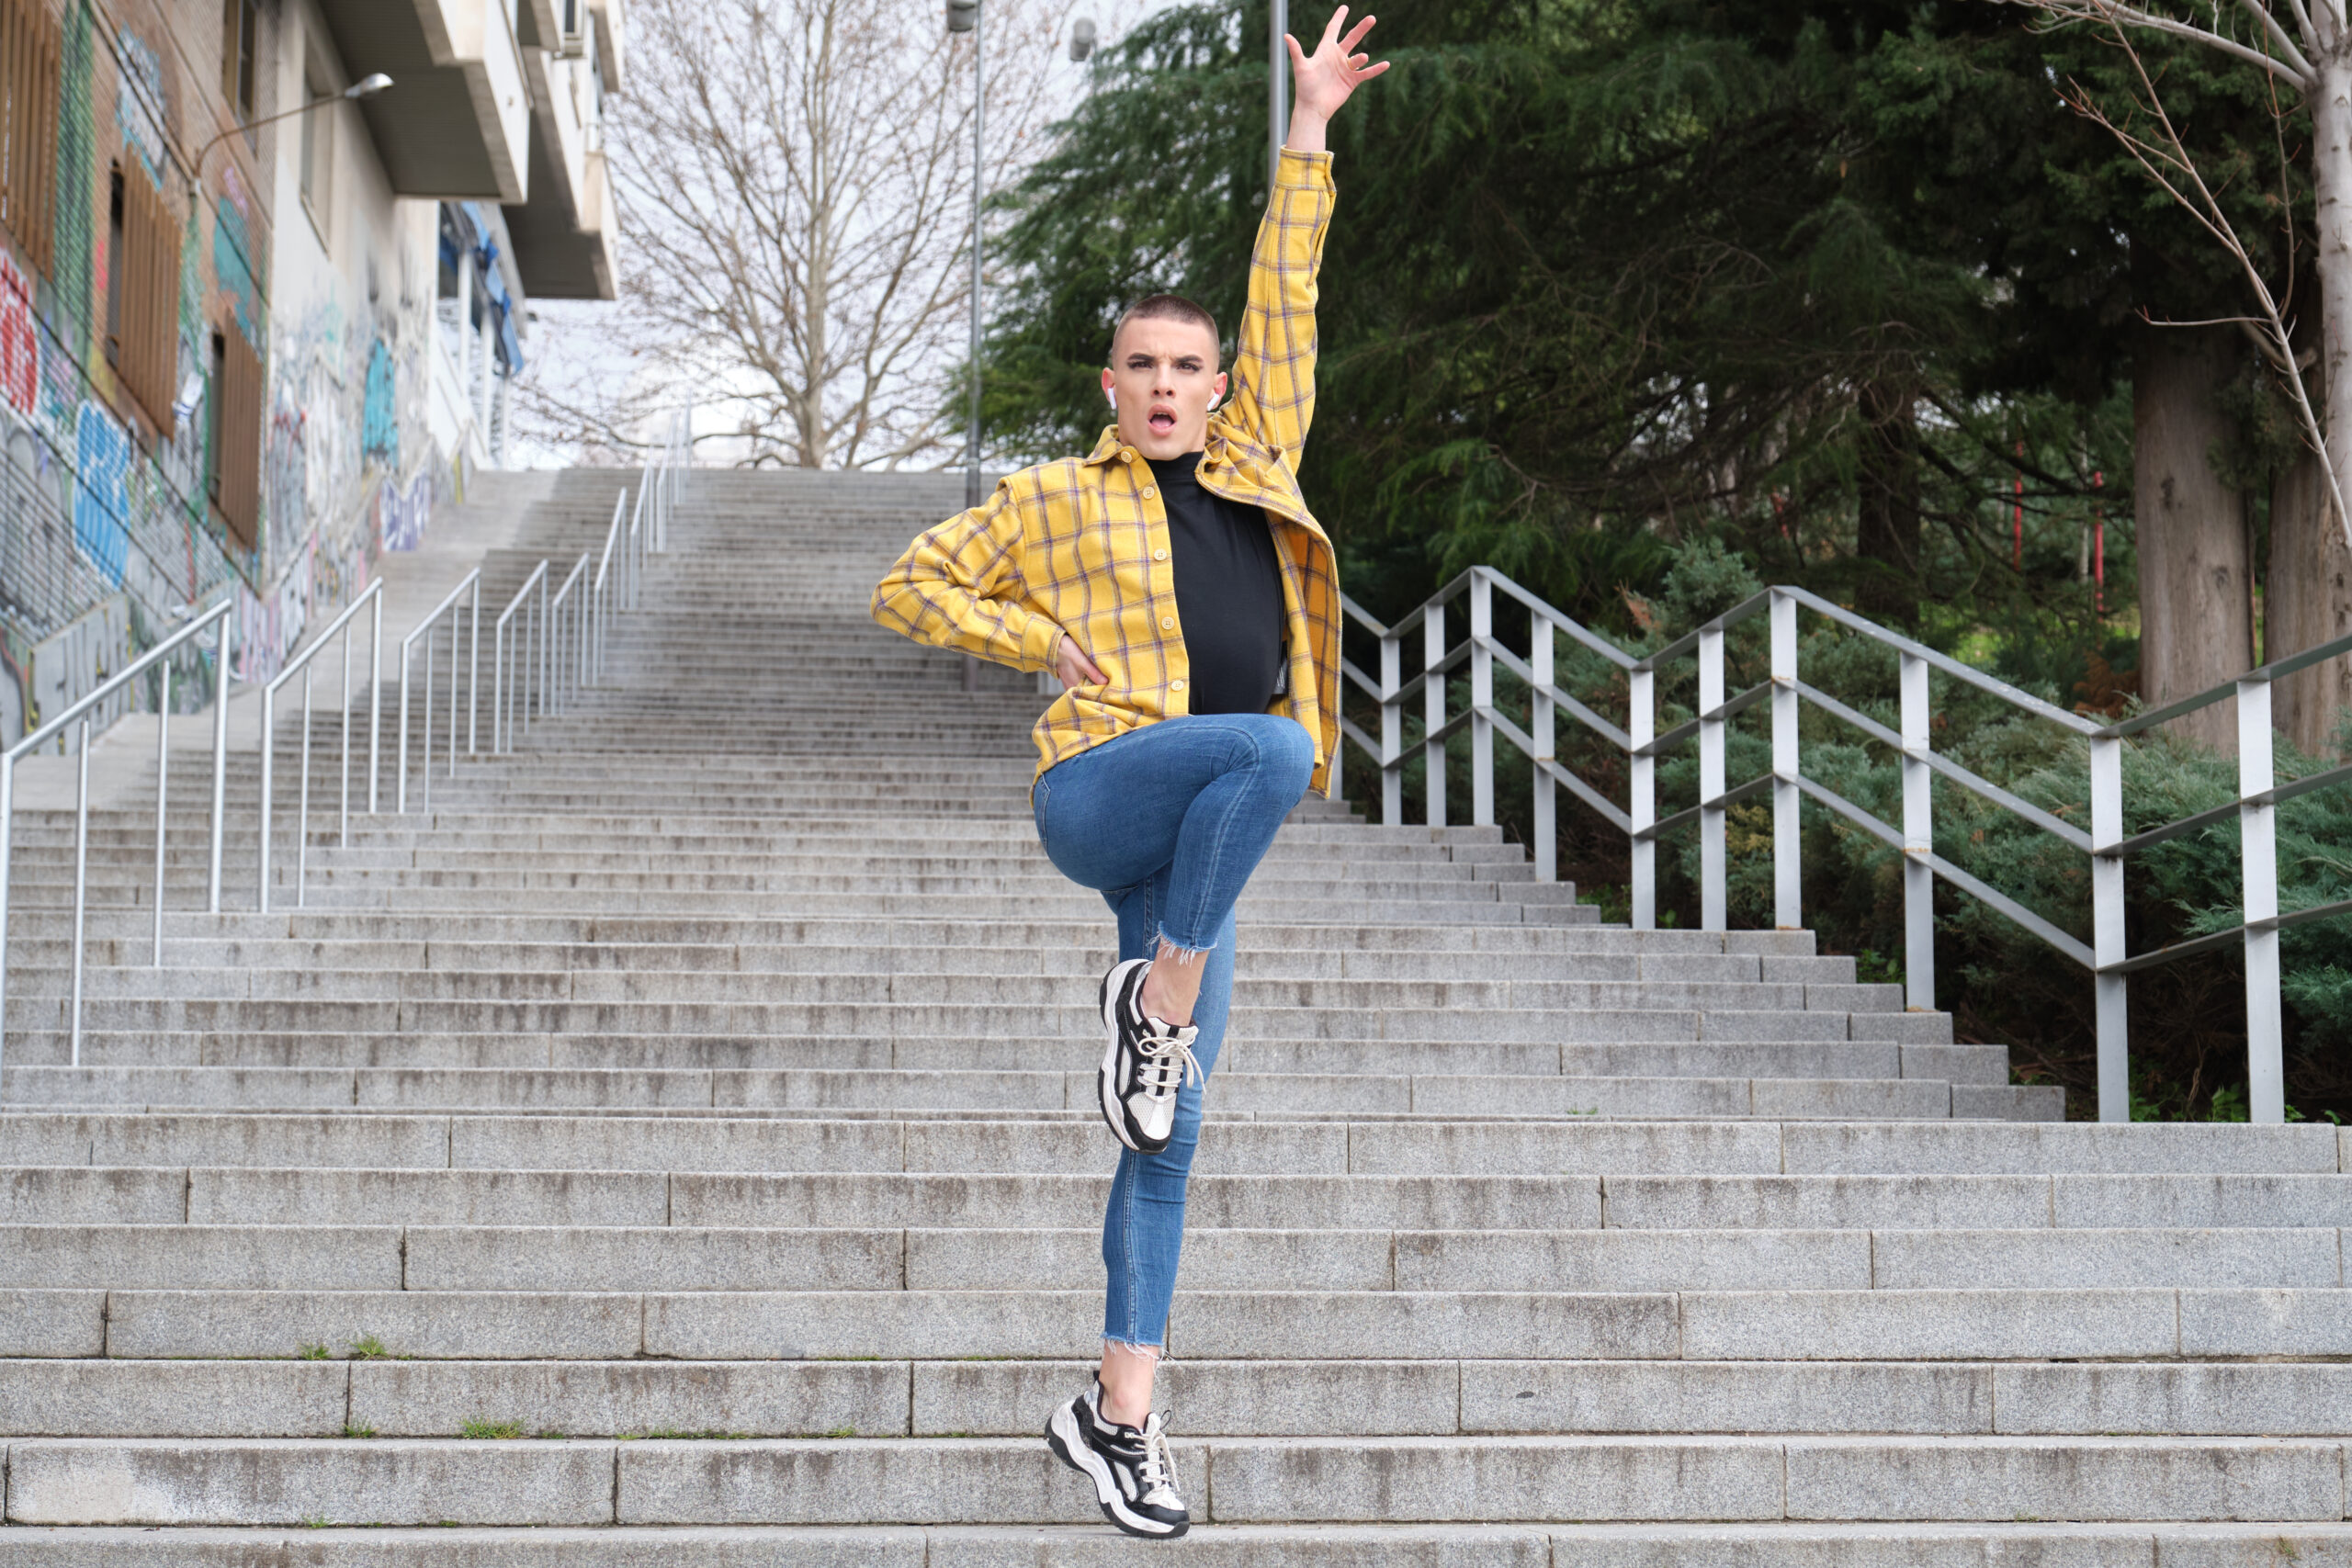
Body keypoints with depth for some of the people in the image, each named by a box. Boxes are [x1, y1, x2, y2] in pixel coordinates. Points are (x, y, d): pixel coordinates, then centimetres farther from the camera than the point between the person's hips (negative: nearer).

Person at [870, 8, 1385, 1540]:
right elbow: (909, 589, 11)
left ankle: (1120, 1410, 7)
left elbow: (1287, 306, 18)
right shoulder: (1054, 498, 7)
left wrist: (1310, 136, 18)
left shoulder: (1254, 467, 16)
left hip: (1199, 849, 4)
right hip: (1098, 793, -4)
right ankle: (1154, 1003, -21)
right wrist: (1050, 643, -2)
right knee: (1270, 749, -36)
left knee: (1171, 1139, 2)